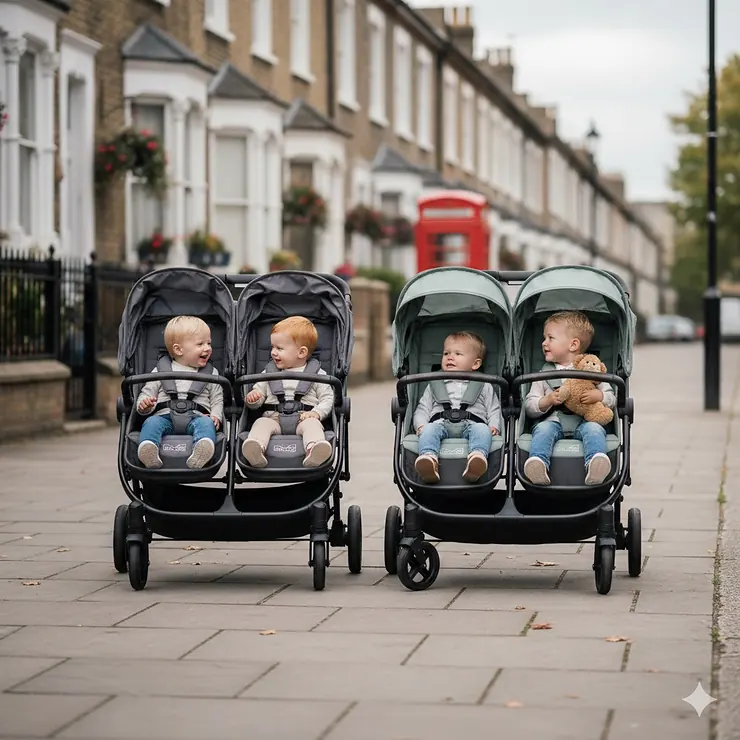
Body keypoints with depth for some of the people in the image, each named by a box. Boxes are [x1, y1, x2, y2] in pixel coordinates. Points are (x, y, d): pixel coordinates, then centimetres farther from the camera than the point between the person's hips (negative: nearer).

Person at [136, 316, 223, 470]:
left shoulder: (211, 373, 20)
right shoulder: (161, 370, 18)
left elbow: (217, 400, 21)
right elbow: (147, 392, 19)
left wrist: (216, 416, -1)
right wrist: (144, 404, -5)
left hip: (196, 417, 0)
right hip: (165, 416, 1)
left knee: (206, 423, -35)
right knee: (152, 422, -32)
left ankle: (200, 454, -67)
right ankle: (148, 452, -62)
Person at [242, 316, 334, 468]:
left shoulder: (316, 374, 10)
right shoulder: (269, 372, 20)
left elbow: (327, 398, 7)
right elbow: (258, 392, 21)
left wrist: (316, 413, -13)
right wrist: (252, 398, -4)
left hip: (303, 417, -2)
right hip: (274, 418, 2)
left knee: (312, 424, -34)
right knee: (261, 423, -29)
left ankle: (314, 450, -64)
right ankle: (256, 450, -58)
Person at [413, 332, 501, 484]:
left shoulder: (484, 387, 28)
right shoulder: (434, 386, 33)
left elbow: (494, 410, 23)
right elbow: (422, 409, 26)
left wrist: (494, 426, 1)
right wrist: (421, 425, 4)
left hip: (471, 423, -1)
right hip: (440, 422, 1)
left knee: (482, 430, -36)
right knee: (429, 430, -34)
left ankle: (478, 456, -65)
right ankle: (428, 456, -63)